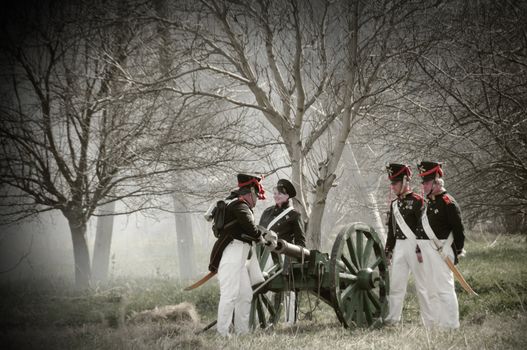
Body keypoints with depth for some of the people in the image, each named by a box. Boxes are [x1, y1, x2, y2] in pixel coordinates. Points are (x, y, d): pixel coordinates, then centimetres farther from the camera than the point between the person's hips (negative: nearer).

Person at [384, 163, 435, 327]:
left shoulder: (417, 200, -7)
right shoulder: (394, 204, 15)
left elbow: (423, 226, -12)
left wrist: (420, 250, -17)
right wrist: (388, 251, 17)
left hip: (416, 246, -7)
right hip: (399, 246, 7)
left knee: (423, 285, -2)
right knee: (395, 284, 5)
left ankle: (430, 322, 3)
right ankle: (391, 319, 9)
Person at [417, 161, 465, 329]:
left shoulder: (448, 202, -12)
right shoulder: (429, 202, 16)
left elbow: (458, 227, -13)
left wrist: (459, 250, -11)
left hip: (443, 250, -9)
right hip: (429, 250, 9)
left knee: (444, 287, -8)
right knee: (432, 290, 12)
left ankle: (451, 324, -3)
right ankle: (437, 323, 19)